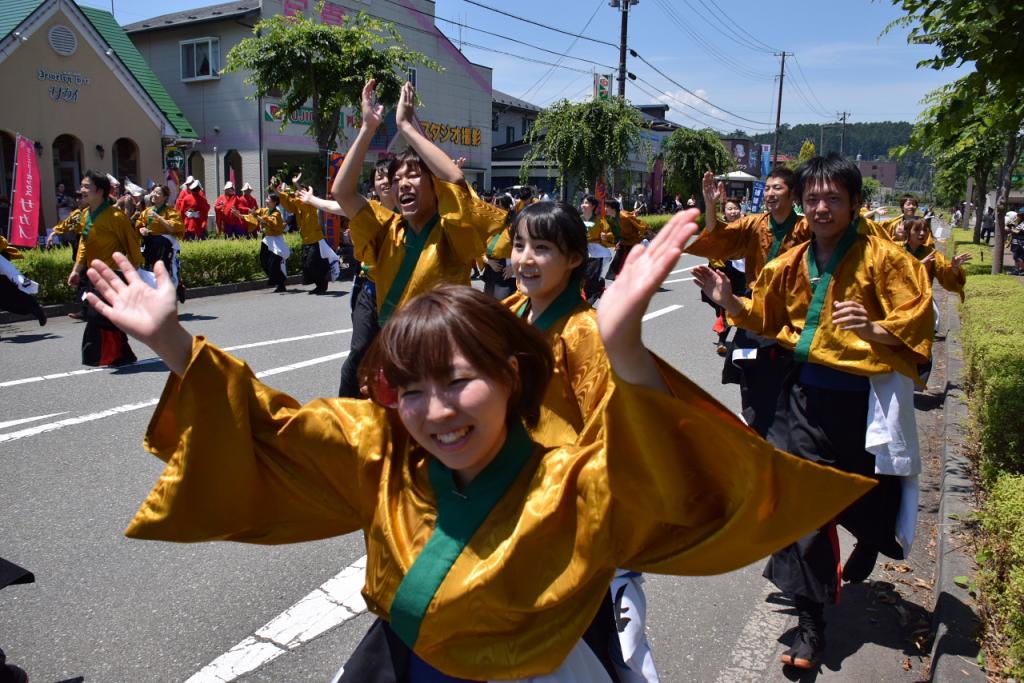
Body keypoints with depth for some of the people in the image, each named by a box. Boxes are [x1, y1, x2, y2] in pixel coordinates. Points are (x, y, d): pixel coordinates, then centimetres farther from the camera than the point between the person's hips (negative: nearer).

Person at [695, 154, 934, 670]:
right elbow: (764, 318, 14)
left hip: (865, 399, -3)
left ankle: (868, 547, 57)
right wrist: (729, 300, -3)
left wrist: (874, 328, -31)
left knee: (867, 497, 17)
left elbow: (917, 322, -13)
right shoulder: (792, 264, 4)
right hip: (806, 395, 3)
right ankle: (810, 624, 11)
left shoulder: (883, 257, -10)